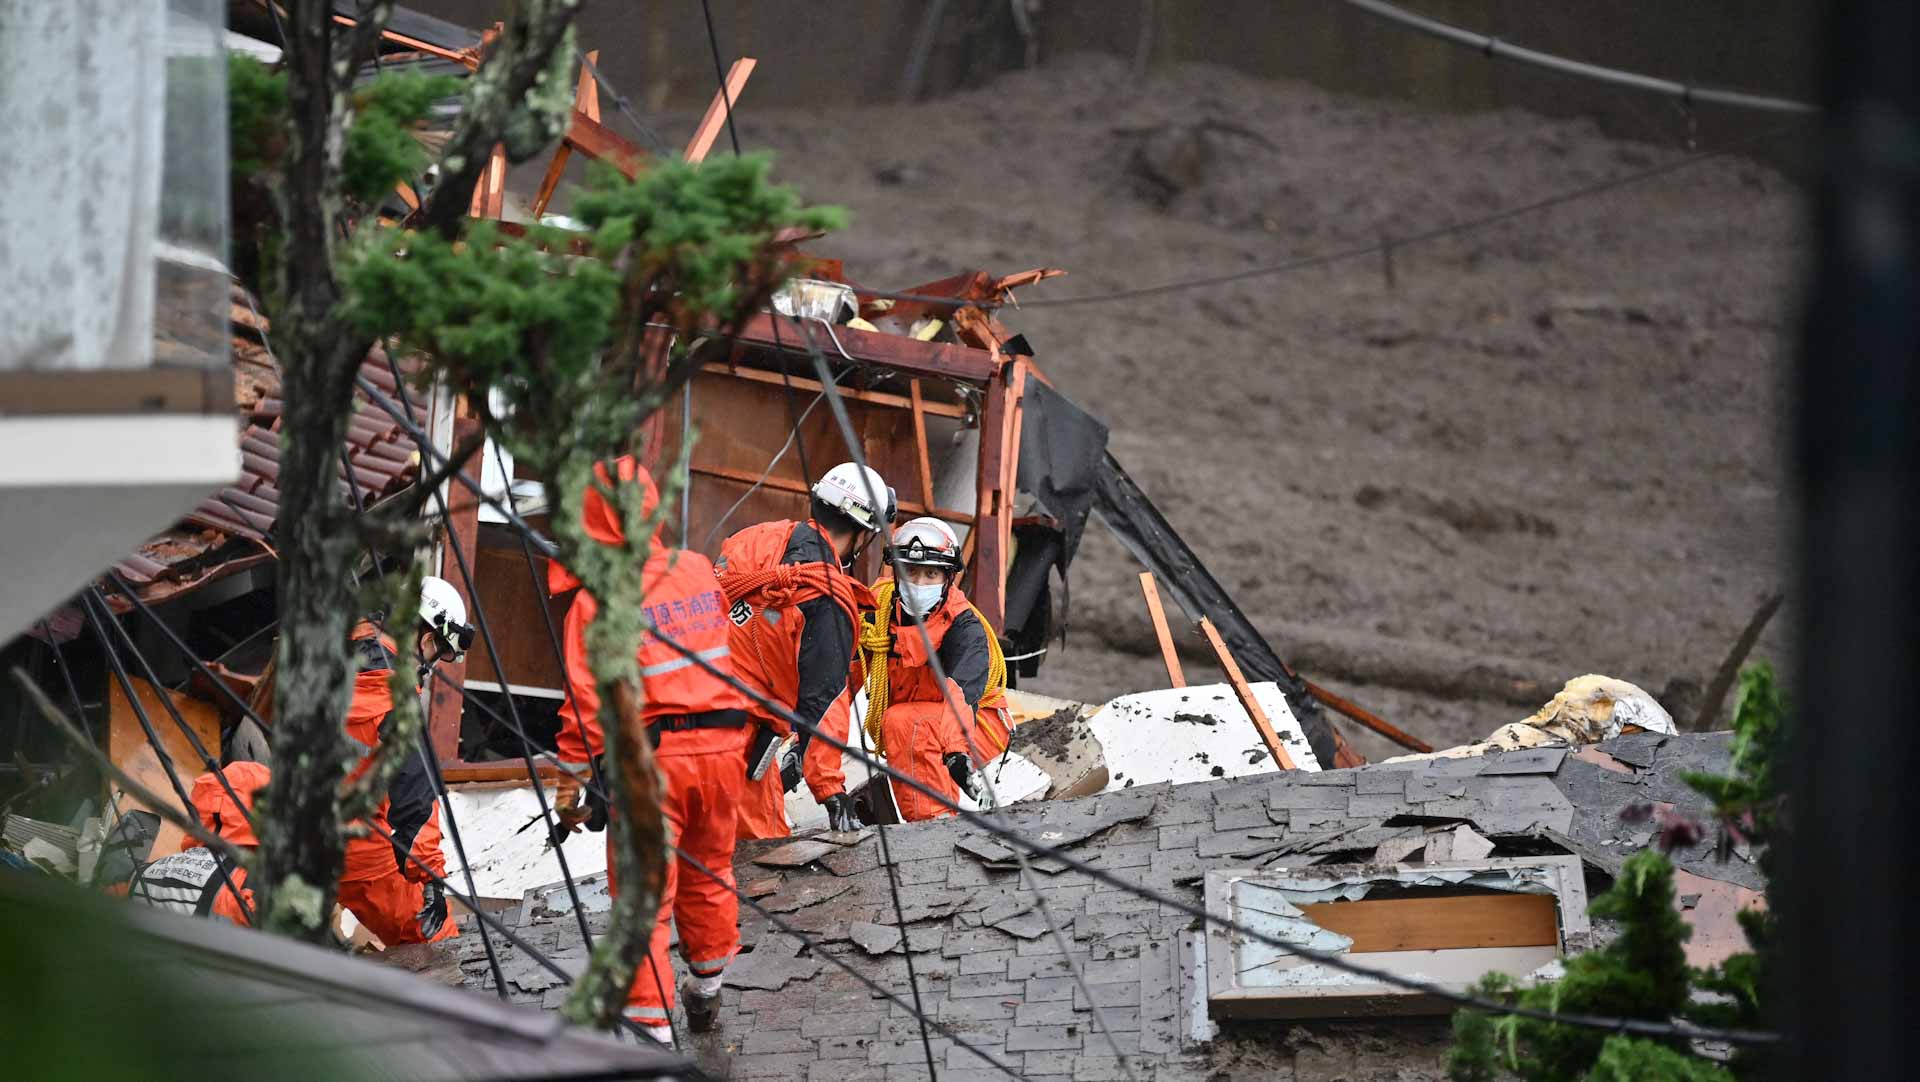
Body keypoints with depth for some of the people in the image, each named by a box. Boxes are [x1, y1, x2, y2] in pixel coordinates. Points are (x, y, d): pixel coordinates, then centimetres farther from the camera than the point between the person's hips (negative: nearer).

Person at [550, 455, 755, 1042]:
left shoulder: (597, 600, -13)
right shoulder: (699, 570, 4)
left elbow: (587, 701, -13)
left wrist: (572, 781, -7)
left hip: (652, 752, -5)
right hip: (722, 745, 6)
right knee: (709, 873, 24)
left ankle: (650, 1024, -4)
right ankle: (708, 988, 43)